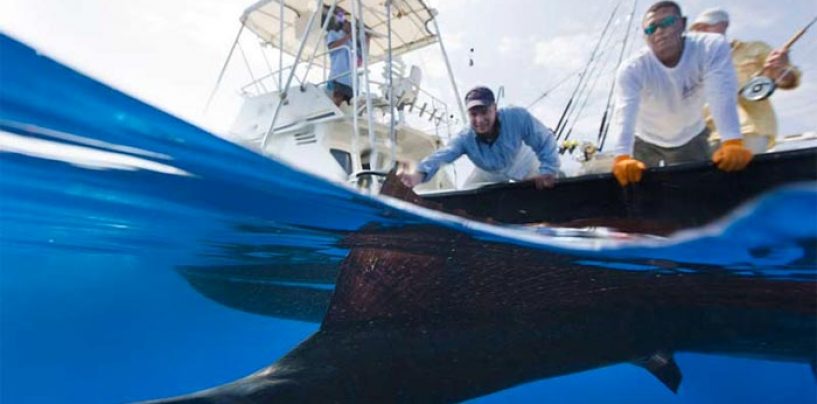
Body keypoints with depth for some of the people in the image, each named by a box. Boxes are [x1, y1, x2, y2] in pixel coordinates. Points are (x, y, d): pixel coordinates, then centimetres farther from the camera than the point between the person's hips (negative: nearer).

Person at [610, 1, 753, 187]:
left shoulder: (711, 48, -25)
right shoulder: (632, 69, -28)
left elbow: (722, 95, -38)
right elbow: (625, 112, -43)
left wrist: (733, 143, -54)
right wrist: (622, 157, -60)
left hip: (691, 139, 1)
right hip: (646, 141, -1)